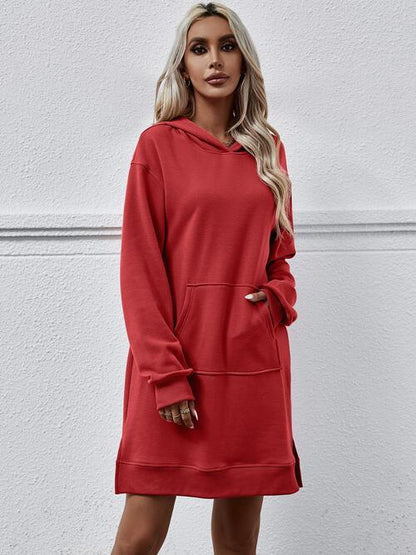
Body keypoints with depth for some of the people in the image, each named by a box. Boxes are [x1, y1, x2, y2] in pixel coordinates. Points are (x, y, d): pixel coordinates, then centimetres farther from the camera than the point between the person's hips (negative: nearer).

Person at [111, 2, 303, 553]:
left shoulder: (267, 147, 12)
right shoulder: (159, 144, 0)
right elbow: (140, 266, -5)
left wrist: (279, 297, -1)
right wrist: (167, 372, -12)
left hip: (254, 359, 4)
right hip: (175, 353, -3)